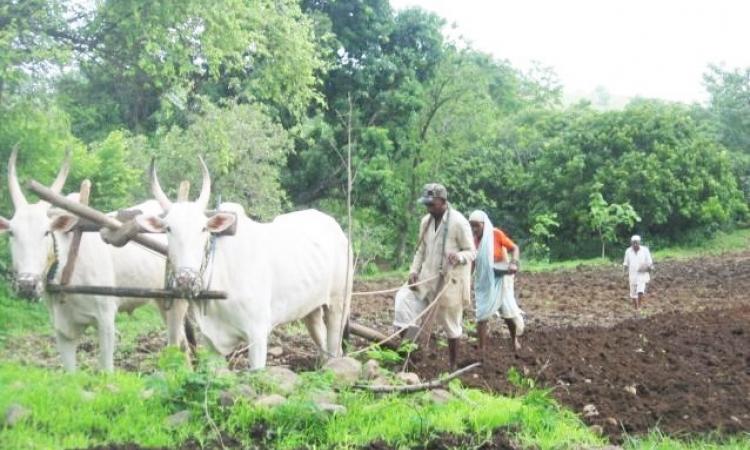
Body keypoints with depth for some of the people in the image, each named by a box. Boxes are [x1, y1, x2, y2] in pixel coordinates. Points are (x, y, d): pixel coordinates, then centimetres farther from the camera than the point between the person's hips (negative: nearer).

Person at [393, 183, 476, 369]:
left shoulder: (459, 222, -15)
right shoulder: (426, 221, 5)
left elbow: (471, 252, -12)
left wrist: (458, 256, -34)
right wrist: (413, 271, -1)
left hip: (449, 281, -6)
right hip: (427, 277, 6)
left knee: (451, 325, 5)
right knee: (404, 297, -13)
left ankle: (453, 366, 19)